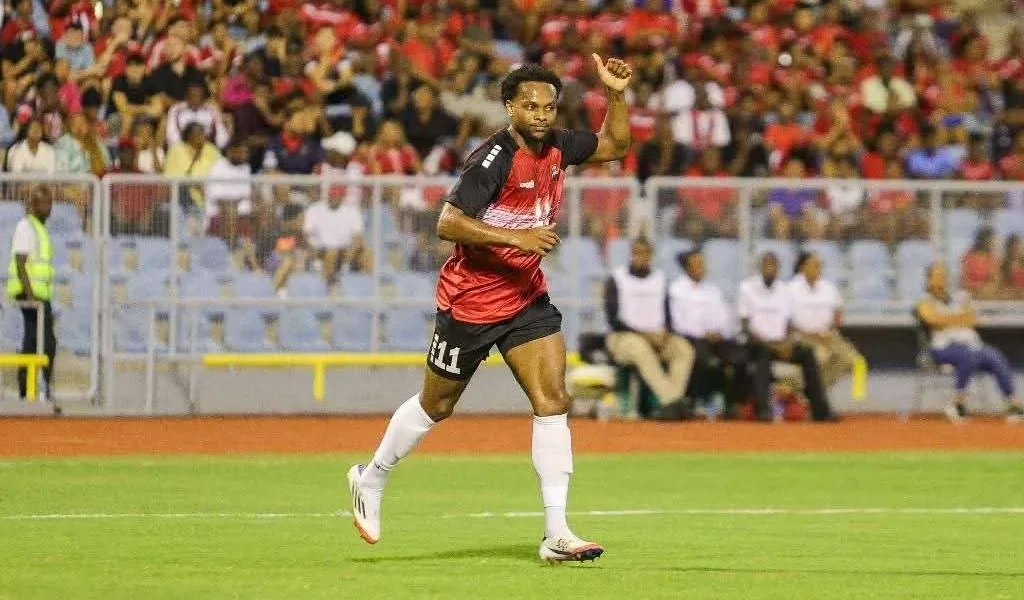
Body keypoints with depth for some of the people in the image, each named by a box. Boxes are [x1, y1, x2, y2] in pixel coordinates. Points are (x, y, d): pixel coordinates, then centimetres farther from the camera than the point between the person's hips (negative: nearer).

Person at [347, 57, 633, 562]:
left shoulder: (557, 146, -1)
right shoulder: (496, 158, -23)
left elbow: (614, 145, 16)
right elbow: (447, 223, -29)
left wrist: (616, 94, -1)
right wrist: (515, 236, -36)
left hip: (527, 295, 6)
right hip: (471, 298, -6)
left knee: (552, 401, -9)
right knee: (436, 406, 11)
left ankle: (556, 534, -10)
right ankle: (370, 480, 37)